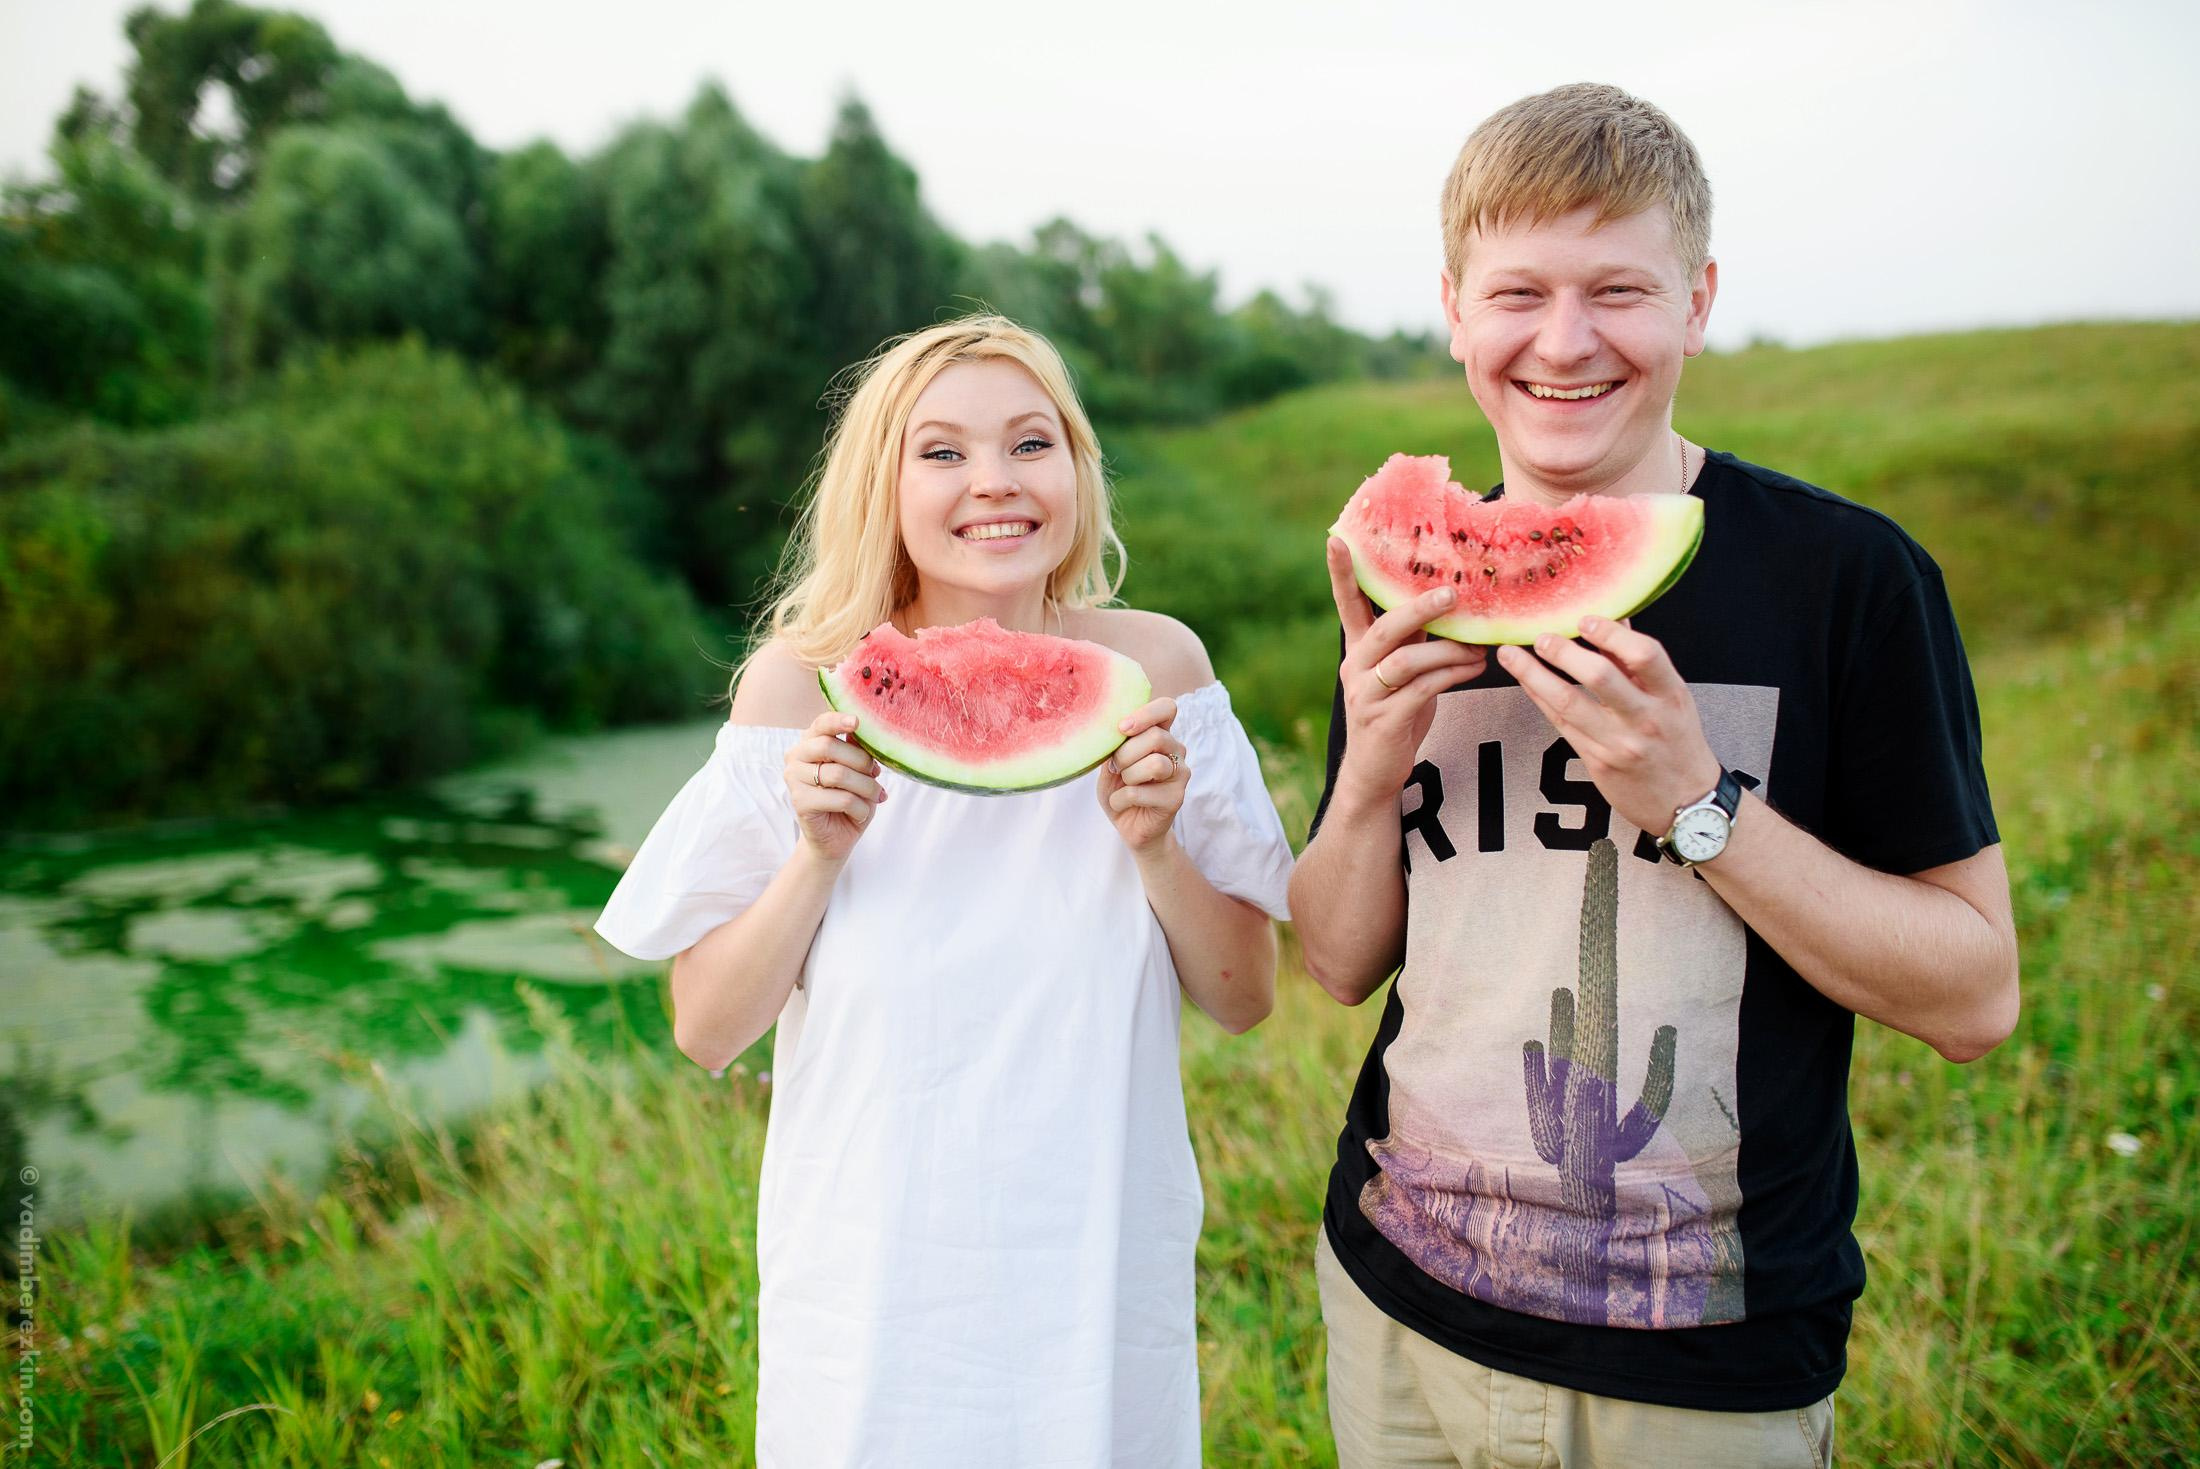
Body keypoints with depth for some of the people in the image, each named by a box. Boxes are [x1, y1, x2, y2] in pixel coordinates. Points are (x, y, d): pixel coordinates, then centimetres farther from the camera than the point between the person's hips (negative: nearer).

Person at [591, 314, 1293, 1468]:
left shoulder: (1153, 665, -7)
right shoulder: (804, 686, -11)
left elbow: (1245, 1000, -3)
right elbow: (705, 1032, -7)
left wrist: (1153, 845, -19)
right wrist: (819, 856, -21)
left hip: (1101, 1265, 1)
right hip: (872, 1280, -1)